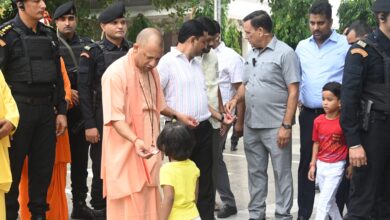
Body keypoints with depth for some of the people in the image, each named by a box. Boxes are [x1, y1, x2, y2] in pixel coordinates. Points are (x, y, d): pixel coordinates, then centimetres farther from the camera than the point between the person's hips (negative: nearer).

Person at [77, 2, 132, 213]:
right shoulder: (92, 52, -4)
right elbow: (84, 90, -8)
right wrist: (89, 125, -13)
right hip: (103, 119, -3)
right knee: (102, 168, 5)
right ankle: (99, 209, 19)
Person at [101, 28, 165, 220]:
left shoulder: (152, 72, 8)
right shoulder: (116, 73, -15)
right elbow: (115, 117, -20)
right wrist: (136, 140, -33)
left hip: (149, 152, 7)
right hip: (126, 154, -7)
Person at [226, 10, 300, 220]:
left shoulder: (285, 53, -10)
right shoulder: (251, 54, 12)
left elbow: (293, 92, -12)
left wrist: (286, 125, -16)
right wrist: (236, 98, 1)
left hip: (276, 126, -7)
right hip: (251, 126, 7)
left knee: (281, 173, 3)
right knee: (255, 172, 14)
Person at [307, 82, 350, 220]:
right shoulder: (318, 121, 0)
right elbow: (316, 143, 9)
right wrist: (313, 165, 8)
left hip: (336, 167, -5)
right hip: (321, 166, 5)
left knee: (323, 202, -8)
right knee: (329, 201, 16)